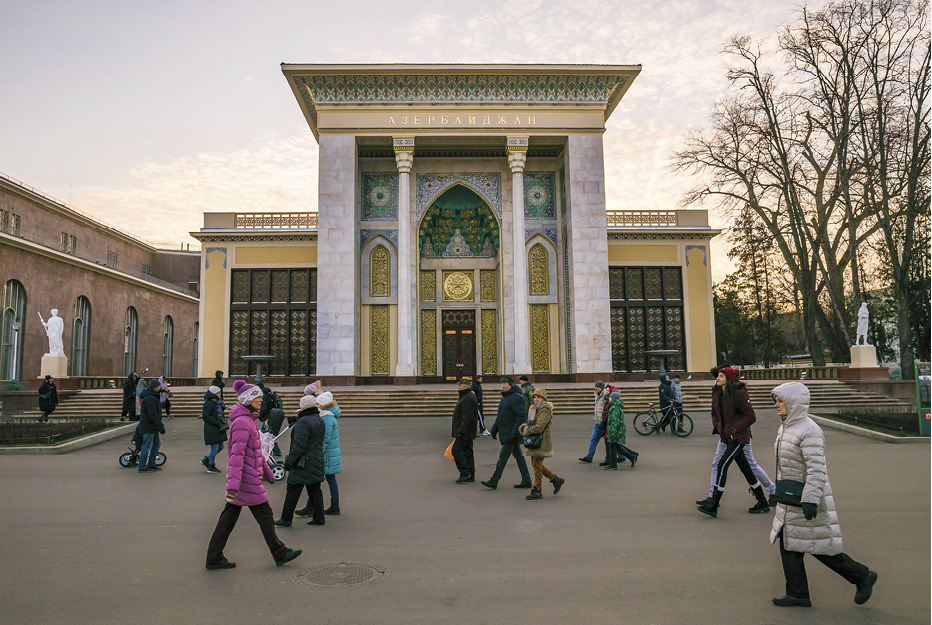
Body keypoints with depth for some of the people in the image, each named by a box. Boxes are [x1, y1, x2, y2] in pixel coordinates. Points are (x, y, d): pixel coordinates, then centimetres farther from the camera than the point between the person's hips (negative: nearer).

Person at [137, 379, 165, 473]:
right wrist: (161, 426, -23)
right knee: (147, 445, -5)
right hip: (148, 426, -11)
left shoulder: (152, 397, 14)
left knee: (156, 444, 14)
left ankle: (151, 464, 21)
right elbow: (153, 415, -25)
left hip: (153, 426, 11)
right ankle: (142, 467, 2)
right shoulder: (149, 399, -20)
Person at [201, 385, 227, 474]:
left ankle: (206, 460, 28)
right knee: (215, 447, -3)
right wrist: (218, 423, -21)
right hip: (211, 429, -9)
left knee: (220, 447, 12)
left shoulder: (217, 402, 14)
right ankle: (211, 467, 11)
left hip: (218, 429, 9)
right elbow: (205, 416, -19)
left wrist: (224, 422, 7)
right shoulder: (208, 403, -13)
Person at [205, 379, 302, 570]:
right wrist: (233, 485, -29)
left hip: (239, 478, 10)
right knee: (265, 515, 3)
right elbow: (237, 454, -25)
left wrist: (267, 471, 28)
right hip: (246, 479, -10)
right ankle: (280, 554, 15)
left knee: (229, 517, 12)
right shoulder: (242, 422, -18)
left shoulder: (248, 420, 13)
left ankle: (213, 559, 18)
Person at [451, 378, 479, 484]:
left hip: (465, 432, -11)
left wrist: (462, 431, -26)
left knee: (456, 450, -9)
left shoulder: (469, 398, -17)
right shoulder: (464, 396, 18)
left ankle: (465, 473, -7)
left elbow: (467, 417, -24)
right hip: (467, 432, 11)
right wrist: (459, 431, 25)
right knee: (467, 452, 10)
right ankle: (471, 476, 13)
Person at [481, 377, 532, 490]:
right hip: (505, 433, 10)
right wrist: (494, 428, 15)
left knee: (503, 456, -4)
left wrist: (514, 432, -25)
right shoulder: (505, 398, 14)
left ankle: (494, 481, 2)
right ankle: (526, 481, 18)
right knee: (518, 455, 12)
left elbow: (521, 417, -21)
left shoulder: (517, 398, -16)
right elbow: (500, 415, 21)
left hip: (511, 433, -10)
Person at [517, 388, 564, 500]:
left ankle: (537, 491, 6)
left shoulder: (545, 411, -16)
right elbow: (531, 423, 19)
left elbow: (539, 428, -23)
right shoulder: (535, 409, 14)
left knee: (537, 465, -4)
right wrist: (524, 427, -2)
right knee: (536, 464, 14)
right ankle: (556, 479, 27)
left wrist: (526, 430, -11)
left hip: (542, 442, -10)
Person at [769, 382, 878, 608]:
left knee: (819, 547, 3)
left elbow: (817, 468, -25)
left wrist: (810, 500, -29)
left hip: (809, 497, -9)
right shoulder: (786, 427, 9)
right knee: (787, 544, 8)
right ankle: (797, 595, 16)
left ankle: (862, 576, 24)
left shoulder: (809, 431, -20)